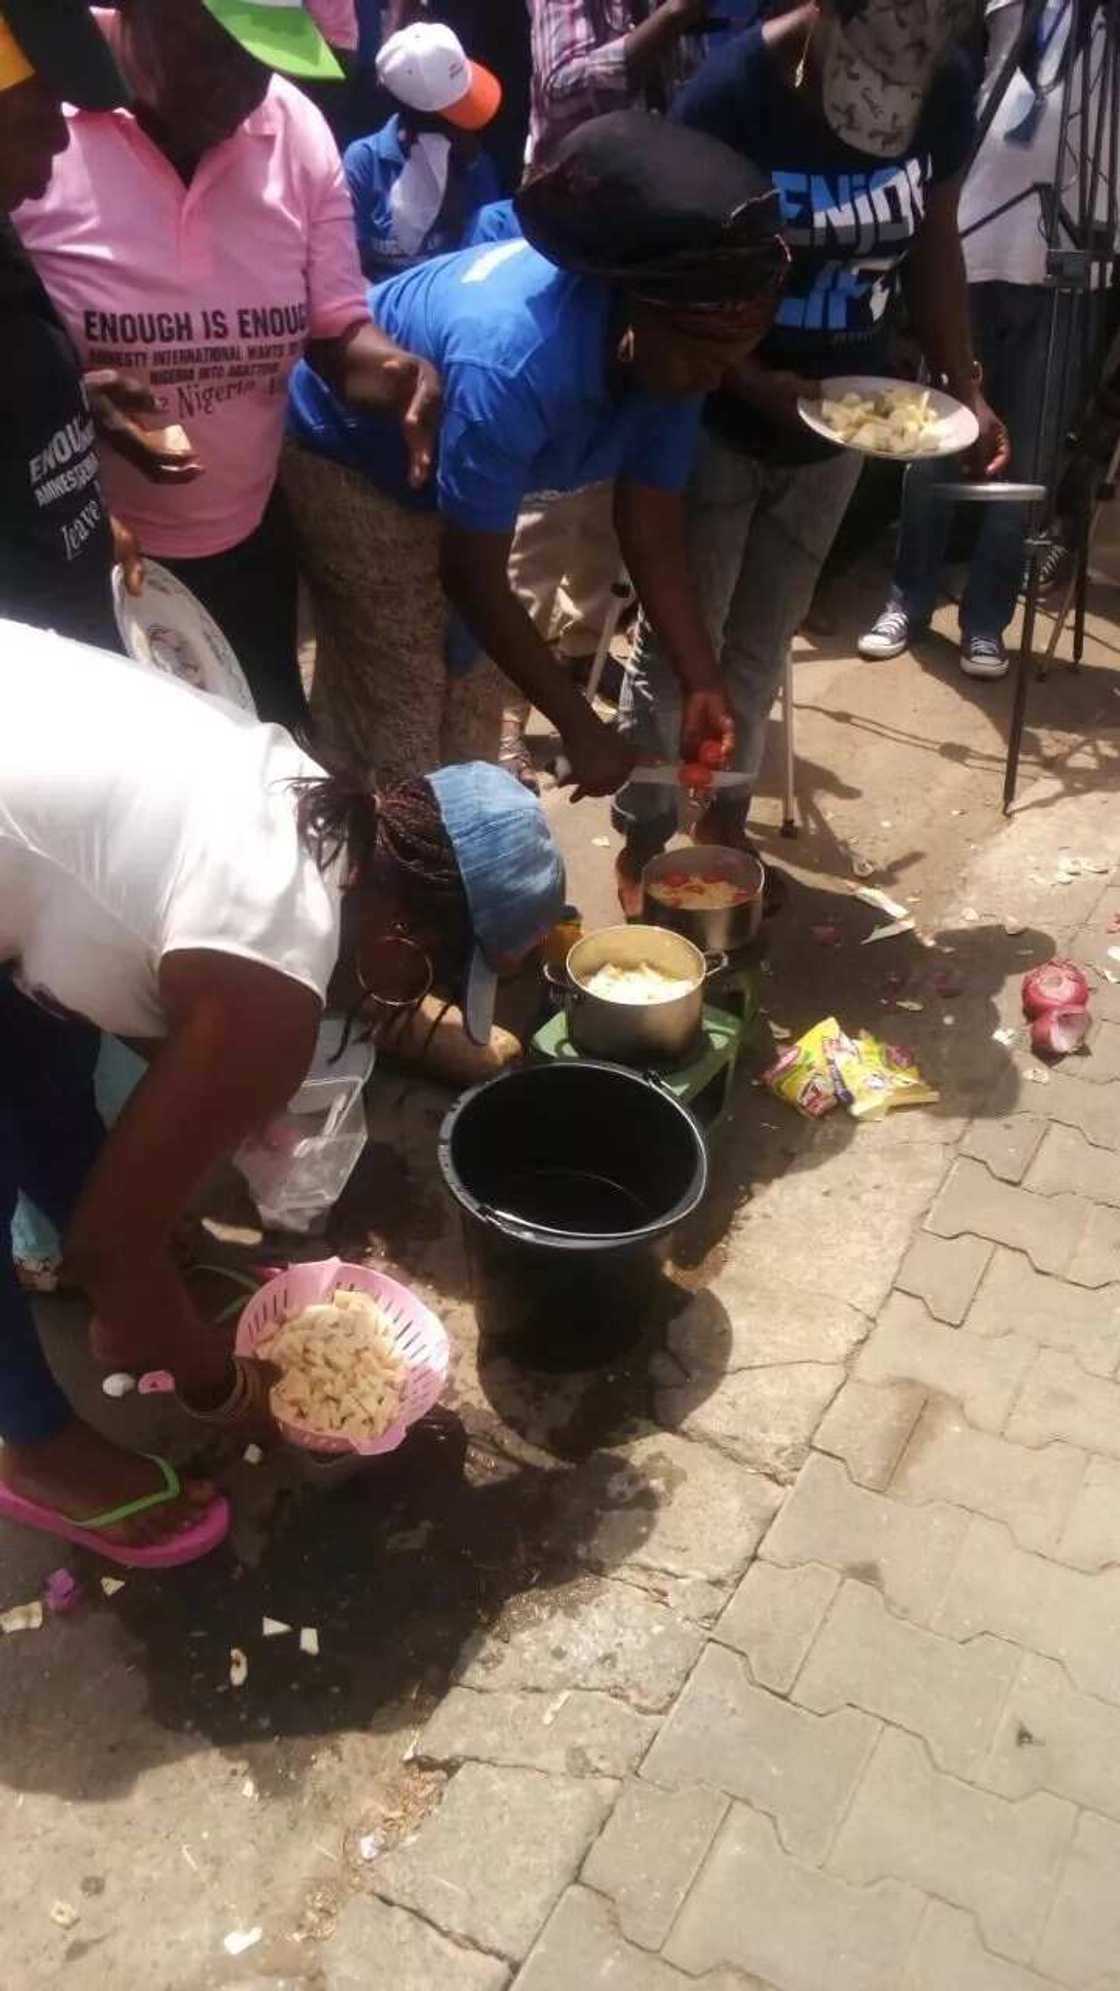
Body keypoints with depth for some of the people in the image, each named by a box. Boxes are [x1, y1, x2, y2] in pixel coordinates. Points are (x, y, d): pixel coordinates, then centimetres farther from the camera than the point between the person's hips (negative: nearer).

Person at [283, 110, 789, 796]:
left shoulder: (676, 345, -20)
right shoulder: (515, 364, -42)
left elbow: (653, 530, -12)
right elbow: (474, 577, -34)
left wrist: (705, 685, -21)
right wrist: (580, 728, -29)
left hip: (451, 462, 7)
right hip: (348, 454, -7)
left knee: (476, 681, 14)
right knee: (399, 706, -7)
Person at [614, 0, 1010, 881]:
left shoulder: (948, 85, -8)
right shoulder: (732, 90, -22)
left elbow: (932, 243, 3)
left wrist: (965, 387, -7)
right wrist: (760, 386, -31)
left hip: (837, 419, 4)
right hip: (719, 421, -4)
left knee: (764, 639, 16)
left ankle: (726, 817, 34)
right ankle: (643, 837, 20)